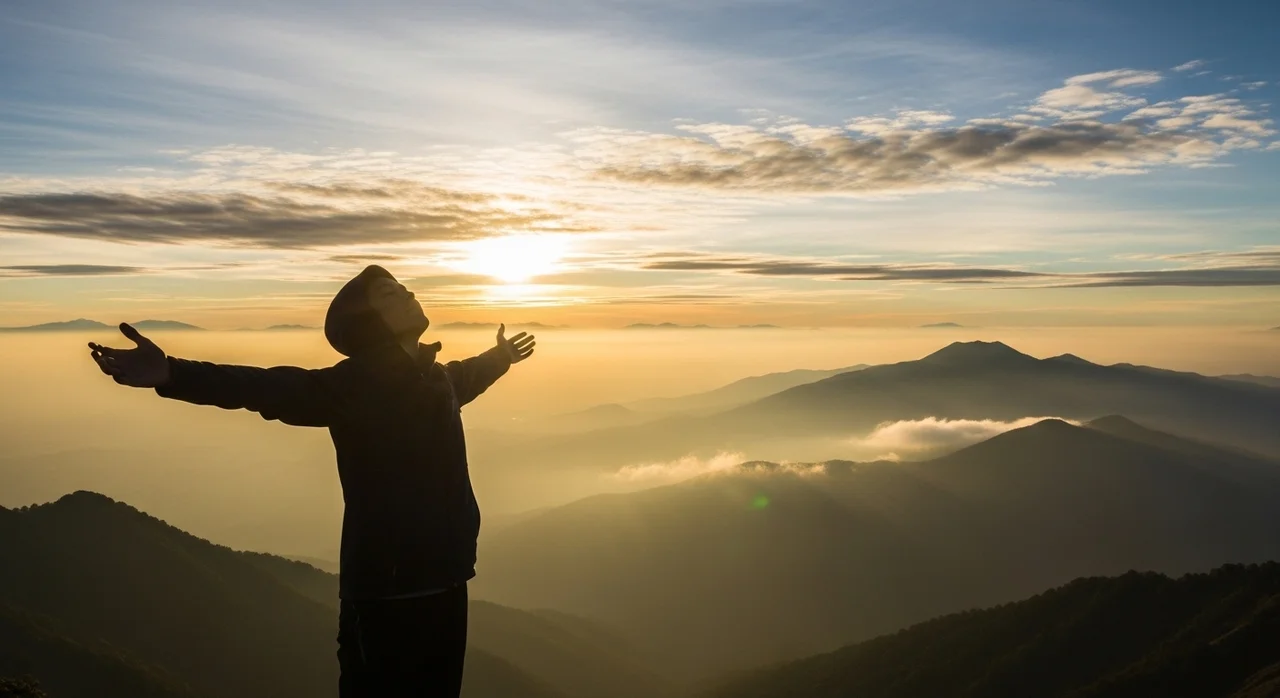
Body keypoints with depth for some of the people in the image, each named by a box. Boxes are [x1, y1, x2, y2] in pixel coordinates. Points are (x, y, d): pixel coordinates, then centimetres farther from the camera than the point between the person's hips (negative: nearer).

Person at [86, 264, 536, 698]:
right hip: (386, 592, -7)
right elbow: (269, 387, -28)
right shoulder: (352, 384, -12)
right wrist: (171, 373, -43)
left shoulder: (436, 379, 10)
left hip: (444, 584, 7)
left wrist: (501, 357, 53)